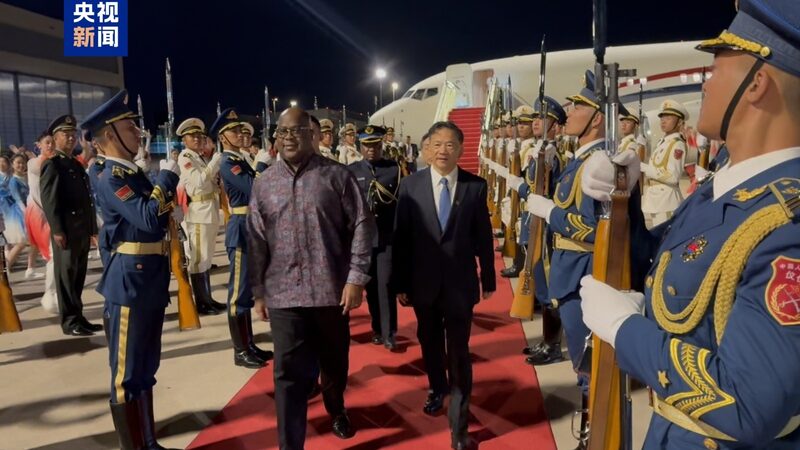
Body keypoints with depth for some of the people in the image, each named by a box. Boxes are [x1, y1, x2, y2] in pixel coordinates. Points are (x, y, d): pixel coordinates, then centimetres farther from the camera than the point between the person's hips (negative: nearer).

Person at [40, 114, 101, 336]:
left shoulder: (77, 165, 20)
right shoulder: (51, 165, -4)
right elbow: (48, 200, -13)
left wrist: (92, 228, 16)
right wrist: (57, 230, -20)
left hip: (83, 231, 8)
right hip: (66, 231, -8)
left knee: (78, 276, 13)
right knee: (66, 276, 0)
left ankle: (78, 318, 21)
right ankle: (70, 321, 6)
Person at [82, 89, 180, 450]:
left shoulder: (135, 174, 13)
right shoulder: (111, 179, -14)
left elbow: (157, 220, 15)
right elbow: (149, 219, -26)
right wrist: (168, 176, -15)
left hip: (151, 280, 9)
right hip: (130, 283, -9)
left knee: (146, 369, 17)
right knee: (128, 373, 2)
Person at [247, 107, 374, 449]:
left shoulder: (337, 175, -3)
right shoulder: (264, 184, 5)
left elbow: (362, 225, -4)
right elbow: (256, 240, 7)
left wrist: (356, 278, -9)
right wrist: (258, 291, 7)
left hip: (332, 289, 0)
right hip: (284, 293, 1)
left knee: (335, 362, 18)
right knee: (289, 374, 1)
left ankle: (336, 409, 47)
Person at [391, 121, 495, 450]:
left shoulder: (475, 186, -4)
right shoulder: (410, 185, -3)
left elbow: (484, 236, 2)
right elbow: (400, 238, -2)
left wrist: (488, 279, 7)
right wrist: (399, 283, -2)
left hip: (460, 283, -1)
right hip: (424, 282, 2)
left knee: (459, 353, 2)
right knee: (430, 343, 20)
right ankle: (437, 389, 48)